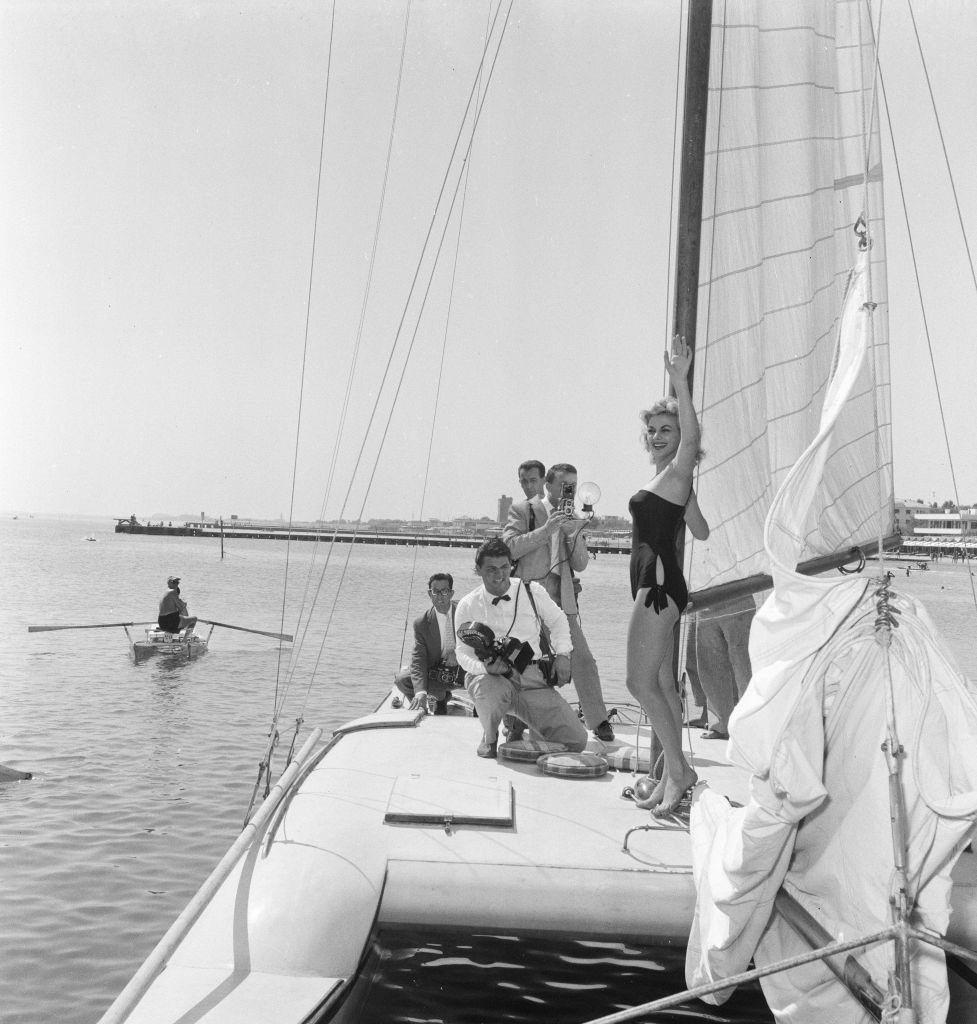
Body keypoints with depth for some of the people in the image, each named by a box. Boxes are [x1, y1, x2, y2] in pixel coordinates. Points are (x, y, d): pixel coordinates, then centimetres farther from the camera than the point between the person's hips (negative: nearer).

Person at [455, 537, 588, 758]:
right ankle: (489, 738, -5)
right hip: (489, 677, -2)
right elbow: (463, 653, 1)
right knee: (490, 692, -42)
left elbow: (557, 620, 17)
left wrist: (562, 654, 1)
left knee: (576, 741, -10)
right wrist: (485, 667, -20)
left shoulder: (532, 592, 1)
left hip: (532, 677, 2)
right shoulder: (468, 606, -1)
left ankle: (520, 723, 22)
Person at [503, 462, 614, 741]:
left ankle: (598, 721, 9)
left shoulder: (574, 520, 16)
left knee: (582, 660, -2)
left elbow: (580, 565, 9)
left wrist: (573, 533, -8)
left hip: (562, 602, 3)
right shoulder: (523, 510, 2)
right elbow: (509, 547, -10)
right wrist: (545, 529, -16)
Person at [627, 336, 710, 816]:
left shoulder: (677, 472, -7)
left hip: (659, 581, -11)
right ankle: (672, 776, 17)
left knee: (640, 681, -11)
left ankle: (678, 769, -3)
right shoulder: (670, 481, 18)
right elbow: (702, 531, 23)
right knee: (662, 684, 11)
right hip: (652, 583, 11)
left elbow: (691, 436, -30)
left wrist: (680, 382, -37)